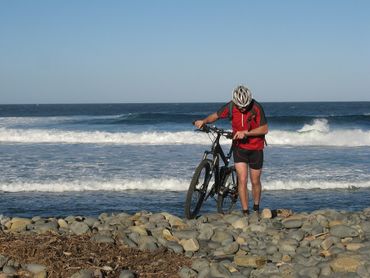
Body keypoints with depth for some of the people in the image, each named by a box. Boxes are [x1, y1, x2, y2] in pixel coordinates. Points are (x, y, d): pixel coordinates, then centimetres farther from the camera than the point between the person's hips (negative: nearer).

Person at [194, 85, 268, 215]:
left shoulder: (256, 108, -21)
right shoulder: (230, 107, -14)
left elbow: (264, 129, -19)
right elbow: (216, 115, 1)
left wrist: (245, 133, -28)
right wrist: (203, 121, -17)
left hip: (256, 148, -1)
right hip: (239, 147, 1)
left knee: (255, 181, 10)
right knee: (242, 180, -9)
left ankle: (256, 208, 33)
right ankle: (245, 212, -2)